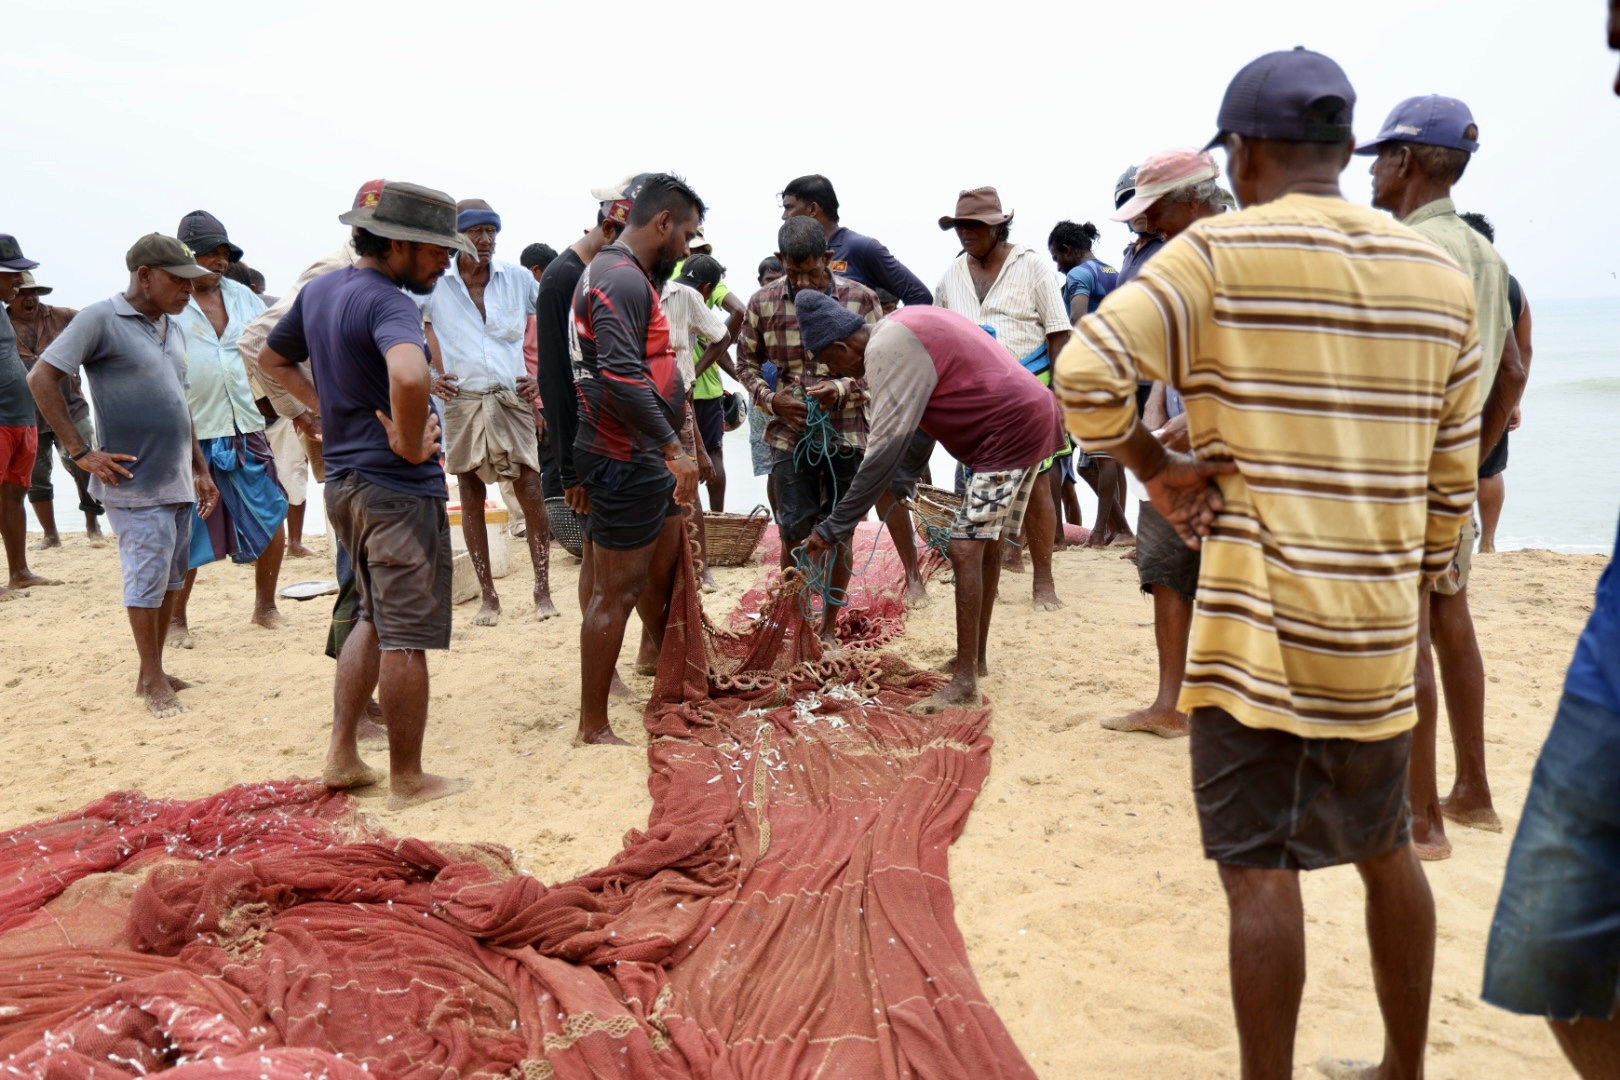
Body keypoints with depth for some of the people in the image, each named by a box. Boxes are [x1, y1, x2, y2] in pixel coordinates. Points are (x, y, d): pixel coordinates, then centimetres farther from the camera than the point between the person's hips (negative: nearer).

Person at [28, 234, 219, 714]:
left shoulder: (173, 328, 14)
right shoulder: (102, 319, -9)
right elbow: (42, 378, -11)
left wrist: (200, 469, 19)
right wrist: (81, 451, -13)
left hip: (178, 482, 7)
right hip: (135, 483, -7)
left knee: (170, 581, 12)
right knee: (148, 579, -1)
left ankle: (154, 673, 24)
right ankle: (152, 680, 12)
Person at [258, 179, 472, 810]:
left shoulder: (318, 290, 10)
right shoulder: (387, 302, -19)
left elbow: (273, 358, 26)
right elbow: (410, 376, -41)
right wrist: (411, 444, -24)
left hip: (344, 481, 9)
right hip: (398, 489, -9)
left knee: (374, 619, 22)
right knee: (406, 636, 1)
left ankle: (343, 754, 24)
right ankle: (407, 779, 12)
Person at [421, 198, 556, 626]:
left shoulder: (518, 279, 5)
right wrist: (427, 376, 1)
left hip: (512, 398, 0)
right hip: (461, 401, 0)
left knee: (531, 492, -7)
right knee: (471, 497, 4)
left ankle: (543, 590, 2)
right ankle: (488, 597, 12)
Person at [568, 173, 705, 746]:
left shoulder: (628, 275, 16)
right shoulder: (622, 279, -18)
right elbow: (622, 376, -30)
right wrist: (674, 447, -26)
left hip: (648, 457, 10)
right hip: (626, 460, -10)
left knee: (666, 565, 22)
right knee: (616, 590, -3)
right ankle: (594, 725, 6)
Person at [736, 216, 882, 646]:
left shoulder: (860, 299, -6)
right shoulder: (763, 303, -2)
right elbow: (746, 361, 9)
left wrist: (843, 390, -19)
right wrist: (769, 398, -9)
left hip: (846, 432, 0)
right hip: (789, 434, 0)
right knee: (795, 533, 0)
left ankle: (829, 627, 25)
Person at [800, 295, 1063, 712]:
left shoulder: (886, 350, -17)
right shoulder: (901, 329, 14)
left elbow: (885, 448, -21)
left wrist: (834, 525, -18)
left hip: (1011, 431, -11)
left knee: (965, 550, -13)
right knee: (985, 545, 18)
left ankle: (965, 685, -12)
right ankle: (976, 658, 30)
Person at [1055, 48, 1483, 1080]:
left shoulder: (1220, 252, -8)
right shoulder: (1439, 277, 9)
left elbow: (1088, 375, -19)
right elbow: (1453, 476, 11)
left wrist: (1155, 466, -4)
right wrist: (1417, 586, 20)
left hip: (1260, 622, -6)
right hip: (1379, 625, 6)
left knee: (1261, 868, 0)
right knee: (1385, 848, 21)